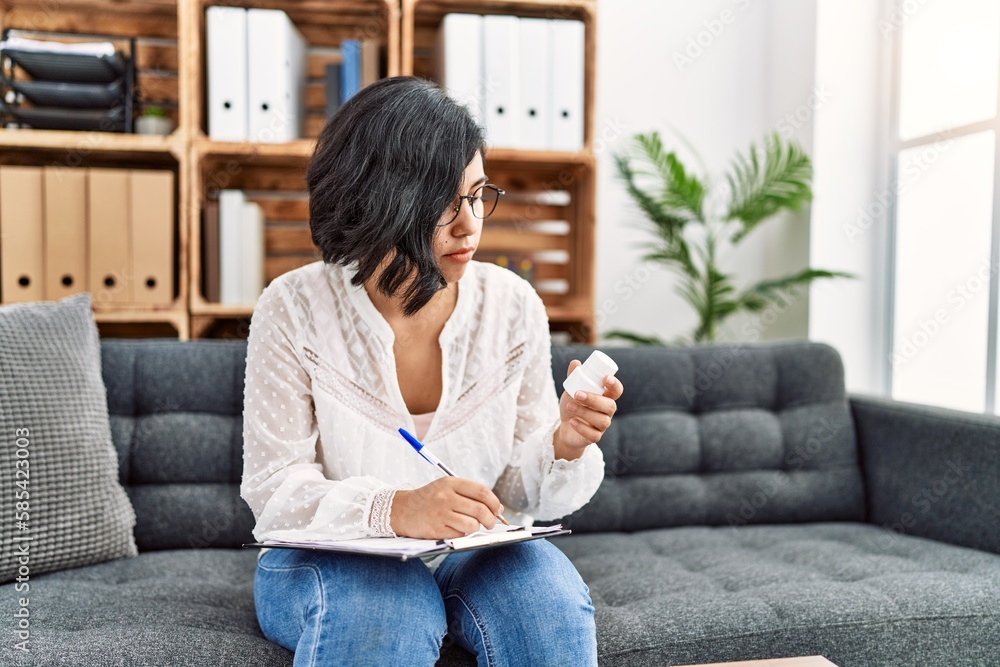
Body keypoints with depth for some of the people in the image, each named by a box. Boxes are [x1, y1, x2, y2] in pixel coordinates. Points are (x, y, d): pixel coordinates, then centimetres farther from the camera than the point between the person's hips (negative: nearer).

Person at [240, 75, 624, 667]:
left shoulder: (513, 305, -4)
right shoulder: (296, 309, -12)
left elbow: (521, 490, 0)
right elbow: (275, 489, -14)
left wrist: (565, 446, -23)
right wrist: (394, 510, -32)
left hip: (476, 554, 3)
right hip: (328, 560, -2)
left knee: (553, 601, -28)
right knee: (391, 615, -35)